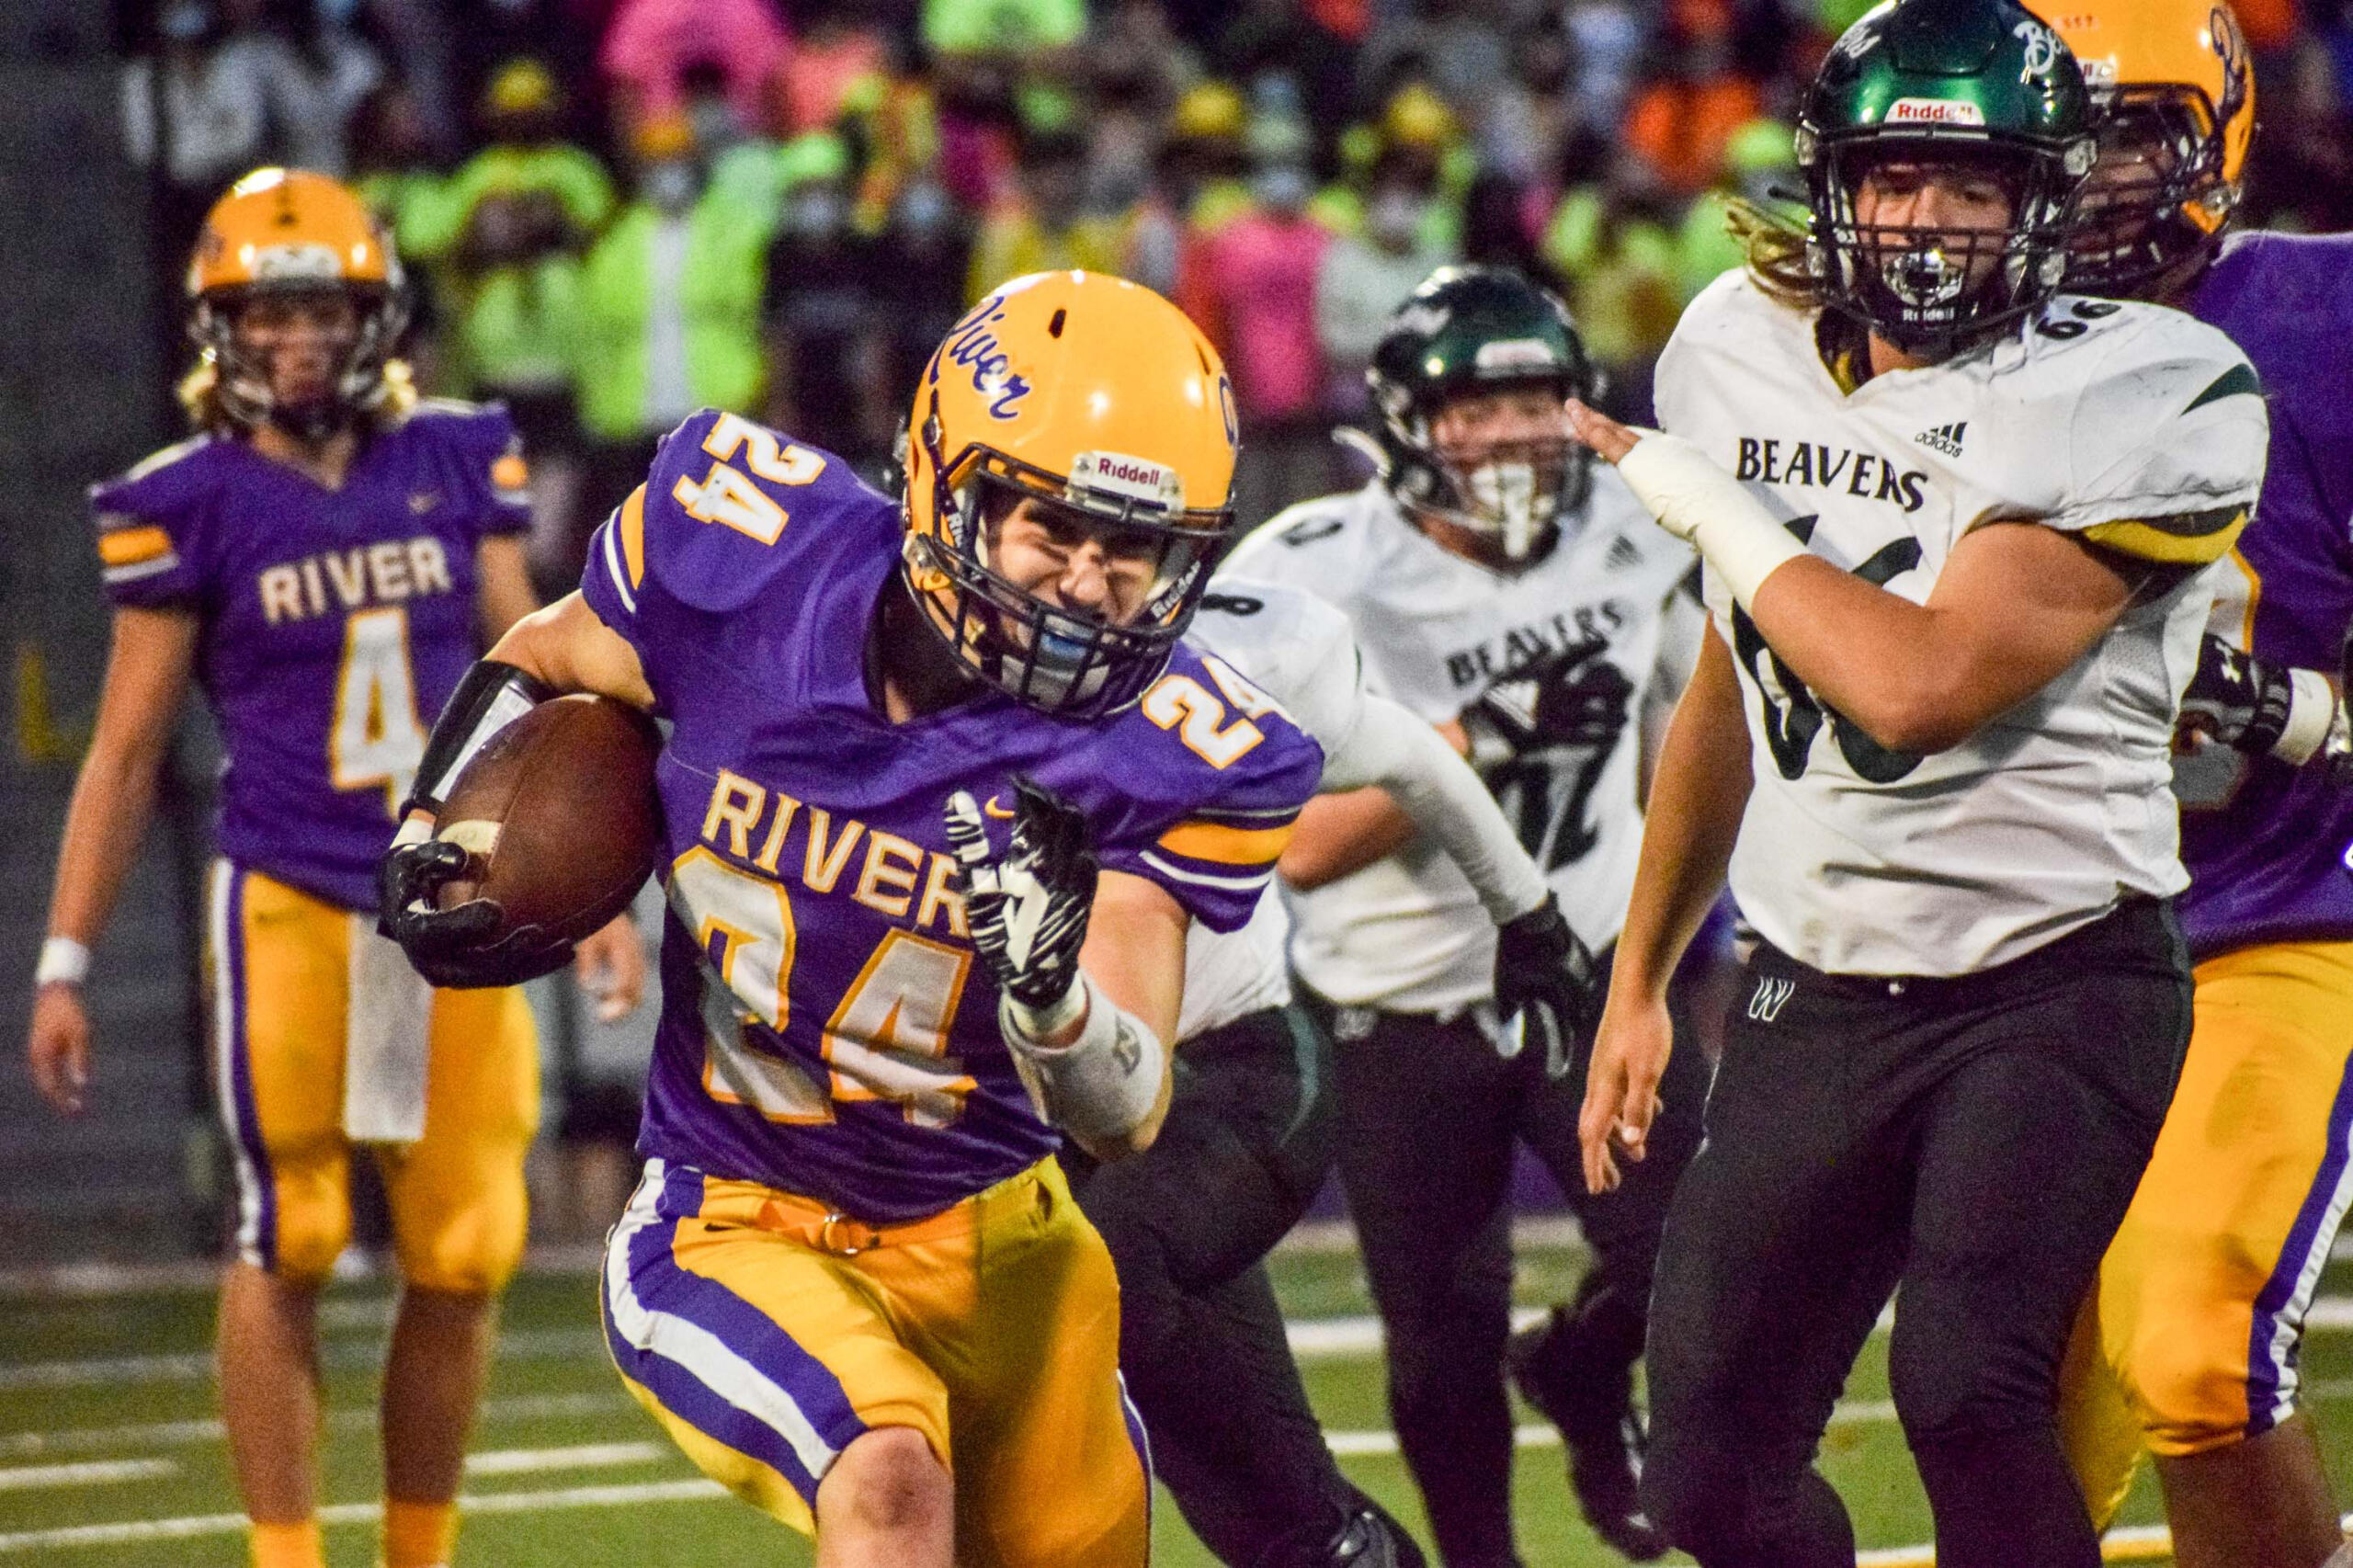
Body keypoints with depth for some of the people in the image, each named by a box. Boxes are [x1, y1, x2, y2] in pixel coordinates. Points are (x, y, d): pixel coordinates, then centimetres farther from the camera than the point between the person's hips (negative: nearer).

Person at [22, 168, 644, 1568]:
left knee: (465, 1260, 3)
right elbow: (129, 748, 3)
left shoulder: (457, 465, 7)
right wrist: (65, 964, 1)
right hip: (291, 905, -3)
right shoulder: (195, 506, -2)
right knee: (288, 1249, -6)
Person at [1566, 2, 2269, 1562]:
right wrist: (1638, 981, 23)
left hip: (2047, 983, -6)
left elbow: (1921, 684, -24)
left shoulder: (2132, 398, -15)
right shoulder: (1748, 351, 5)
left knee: (1966, 1388, -28)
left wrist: (1707, 506, -11)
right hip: (1811, 1004, 6)